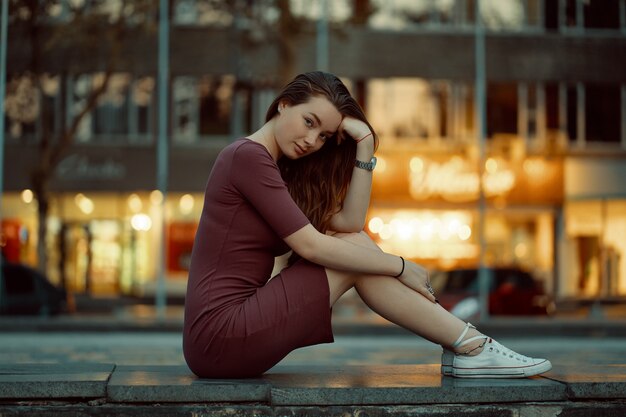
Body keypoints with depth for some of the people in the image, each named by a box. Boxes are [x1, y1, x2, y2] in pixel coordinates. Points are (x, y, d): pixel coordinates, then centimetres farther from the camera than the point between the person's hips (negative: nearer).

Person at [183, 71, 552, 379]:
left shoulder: (279, 169, 18)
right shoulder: (247, 155, -11)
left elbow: (349, 222, 5)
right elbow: (309, 245, -16)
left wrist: (364, 146, -3)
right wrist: (399, 266, -8)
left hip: (234, 330, 8)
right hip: (222, 338, -8)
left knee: (353, 242, 2)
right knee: (354, 252, -8)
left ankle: (466, 345, 1)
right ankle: (470, 347, -2)